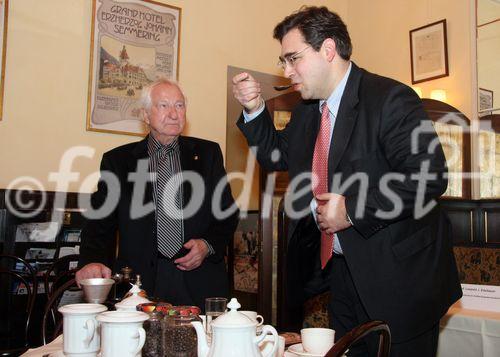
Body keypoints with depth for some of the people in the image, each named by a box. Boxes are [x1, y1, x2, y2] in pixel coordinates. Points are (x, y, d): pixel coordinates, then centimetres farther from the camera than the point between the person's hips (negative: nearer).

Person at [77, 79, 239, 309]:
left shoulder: (207, 153, 9)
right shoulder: (117, 160, 6)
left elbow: (228, 212, 10)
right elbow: (101, 220, 2)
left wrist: (208, 245, -7)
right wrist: (93, 261, -16)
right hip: (140, 281, -1)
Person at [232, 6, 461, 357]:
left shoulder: (391, 99, -17)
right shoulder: (307, 109, 8)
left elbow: (430, 177, -24)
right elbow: (277, 156, 19)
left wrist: (353, 210, -24)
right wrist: (255, 109, 4)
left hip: (397, 278, -7)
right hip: (342, 272, 7)